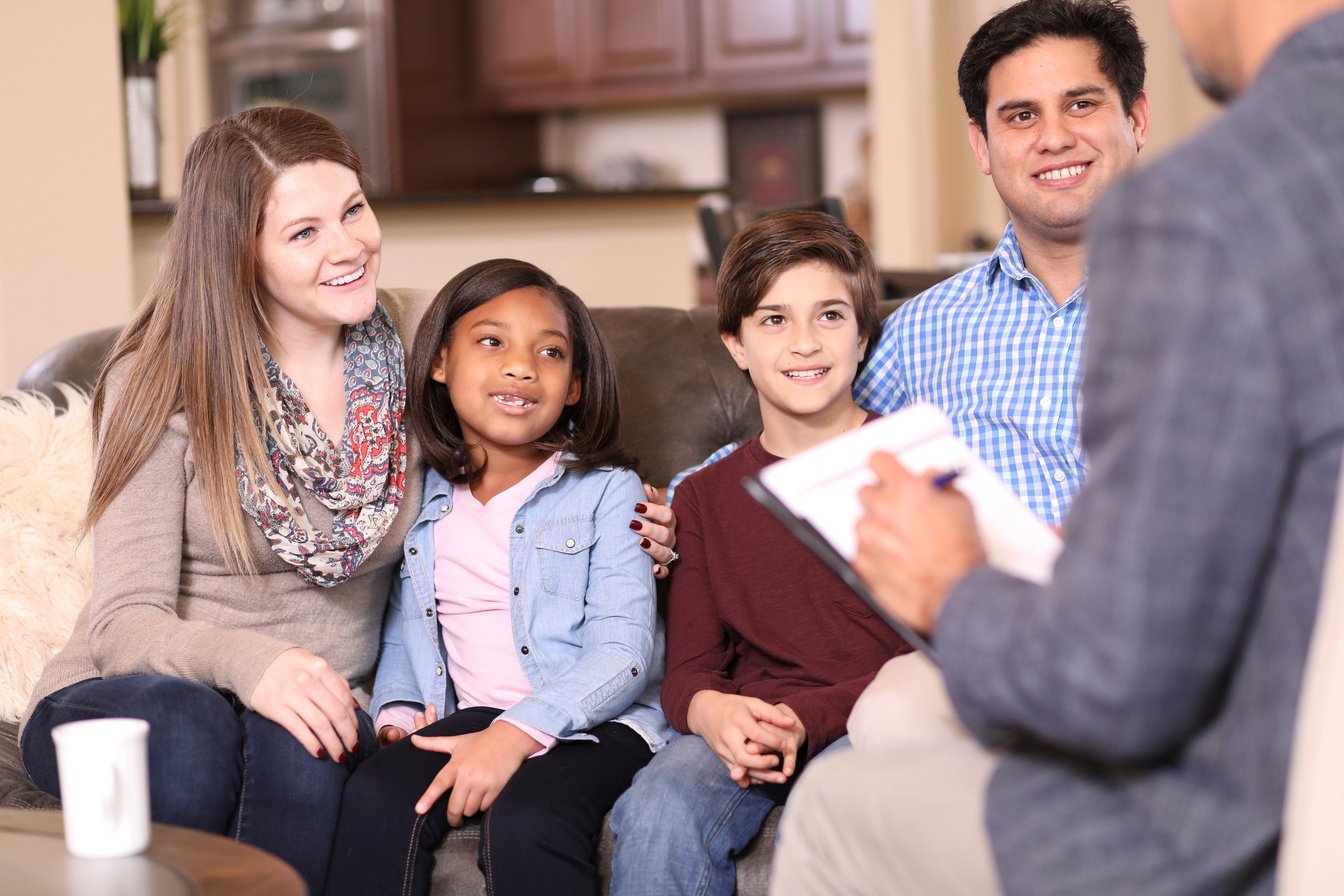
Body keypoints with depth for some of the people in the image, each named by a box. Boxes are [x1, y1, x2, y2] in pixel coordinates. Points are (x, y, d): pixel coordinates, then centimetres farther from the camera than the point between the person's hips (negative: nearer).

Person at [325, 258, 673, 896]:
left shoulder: (606, 491, 0)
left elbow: (625, 651, -9)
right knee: (375, 797, -27)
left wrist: (518, 733, -21)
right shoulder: (420, 498, 13)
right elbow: (400, 626, 21)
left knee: (524, 822, -34)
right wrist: (397, 710, 0)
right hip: (468, 717, 4)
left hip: (593, 720, -3)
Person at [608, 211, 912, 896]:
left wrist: (807, 716, -19)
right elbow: (687, 670, 11)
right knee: (657, 806, -30)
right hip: (743, 733, 3)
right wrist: (714, 712, -15)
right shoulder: (706, 496, 17)